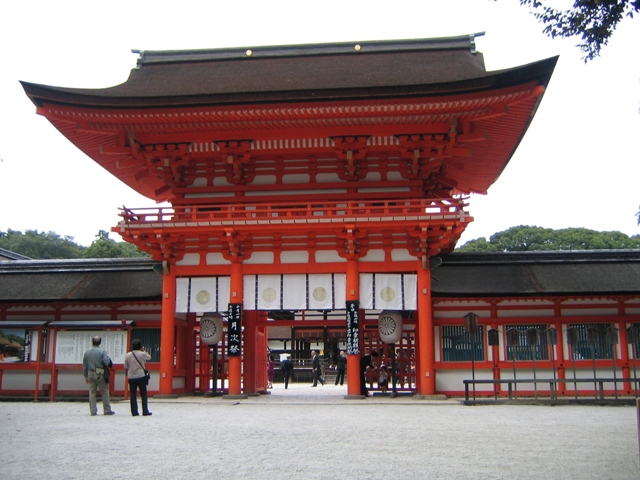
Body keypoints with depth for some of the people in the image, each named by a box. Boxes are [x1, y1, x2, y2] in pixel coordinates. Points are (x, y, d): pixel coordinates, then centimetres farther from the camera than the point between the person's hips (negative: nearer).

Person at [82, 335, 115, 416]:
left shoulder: (87, 352, 4)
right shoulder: (102, 352, -11)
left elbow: (84, 366, 10)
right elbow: (107, 362, -16)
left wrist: (86, 376, 18)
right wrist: (110, 364, 8)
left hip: (90, 374, 4)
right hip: (100, 375, -4)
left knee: (92, 393, 9)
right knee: (105, 393, 4)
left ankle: (93, 411, 8)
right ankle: (107, 410, 8)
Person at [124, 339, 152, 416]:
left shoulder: (127, 355, 2)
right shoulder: (142, 354, -8)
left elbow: (125, 367, 8)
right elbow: (149, 357, 10)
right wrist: (144, 350, 12)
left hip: (131, 377, 3)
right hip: (141, 376, -3)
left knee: (133, 395, 6)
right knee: (144, 394, 5)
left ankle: (134, 412, 5)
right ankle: (145, 411, 4)